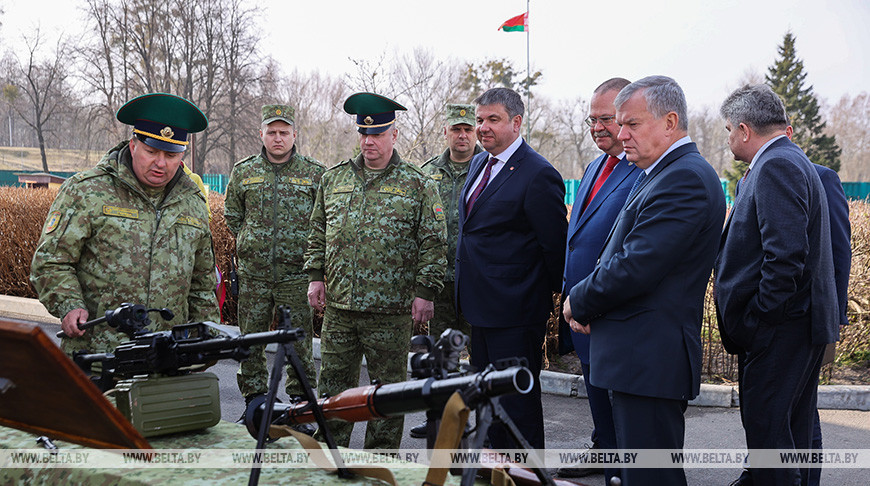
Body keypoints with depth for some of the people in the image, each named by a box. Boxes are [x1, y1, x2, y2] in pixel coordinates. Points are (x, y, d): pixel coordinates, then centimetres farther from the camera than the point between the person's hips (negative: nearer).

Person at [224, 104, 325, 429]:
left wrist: (307, 247, 4)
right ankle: (254, 402, 20)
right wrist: (251, 243, 14)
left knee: (299, 342, 2)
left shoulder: (314, 173, 2)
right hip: (253, 274, 2)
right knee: (251, 341, 8)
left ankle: (300, 403, 13)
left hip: (296, 274, -2)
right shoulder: (243, 171, 7)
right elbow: (231, 213, 20)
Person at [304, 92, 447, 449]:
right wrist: (316, 275, 8)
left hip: (391, 309, -3)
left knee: (388, 385, 6)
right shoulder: (333, 179, 11)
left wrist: (425, 290, -9)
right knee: (334, 381, 11)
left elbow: (433, 242, -2)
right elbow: (318, 232, 17)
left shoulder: (418, 185, 0)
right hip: (338, 304, 4)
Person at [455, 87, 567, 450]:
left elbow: (555, 244, -13)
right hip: (482, 305, 9)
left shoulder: (539, 175, -18)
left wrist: (549, 295, -3)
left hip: (515, 311, -9)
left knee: (519, 399, 1)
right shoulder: (479, 163, 11)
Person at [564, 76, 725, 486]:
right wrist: (588, 304, 3)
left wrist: (578, 302, -7)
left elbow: (635, 268, -23)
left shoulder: (685, 178, -17)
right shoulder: (659, 174, 17)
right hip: (642, 358, 11)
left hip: (650, 360, -11)